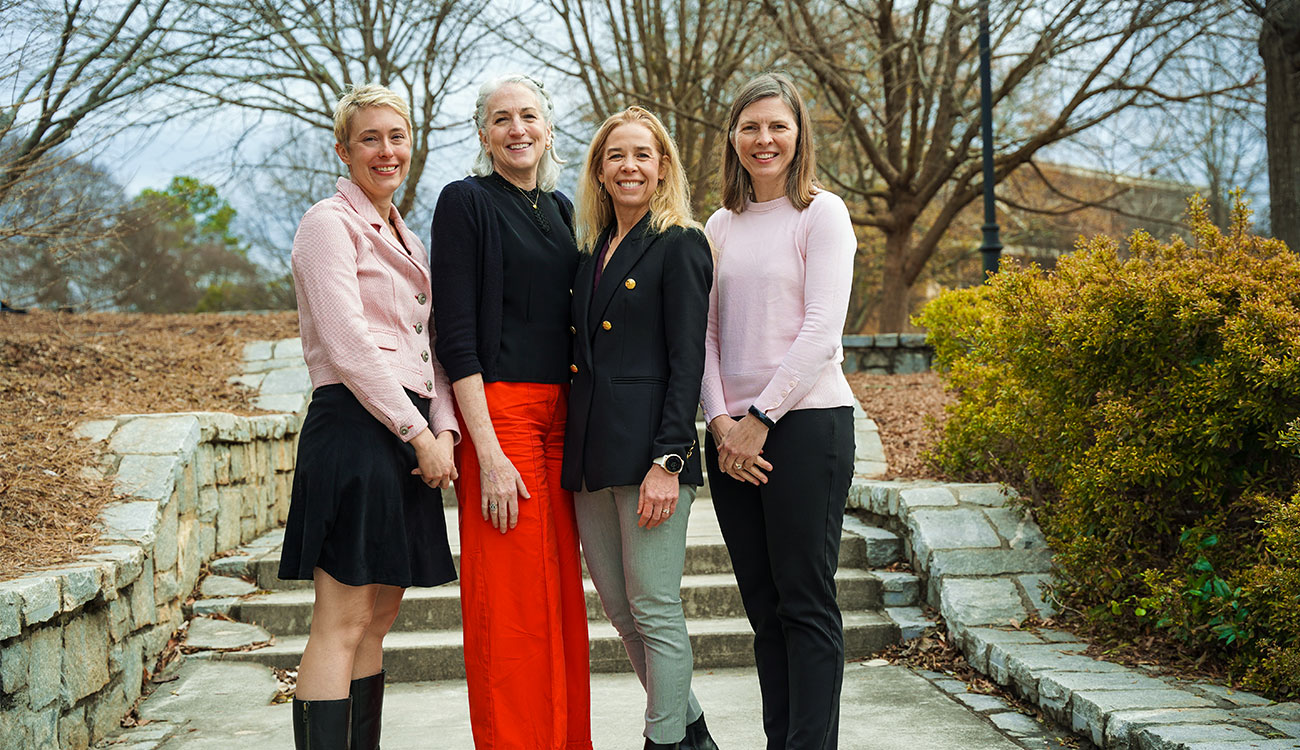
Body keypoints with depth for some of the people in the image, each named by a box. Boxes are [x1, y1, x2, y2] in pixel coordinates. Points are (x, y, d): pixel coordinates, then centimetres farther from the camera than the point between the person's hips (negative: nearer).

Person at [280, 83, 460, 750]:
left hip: (410, 430, 9)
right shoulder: (329, 224, -4)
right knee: (342, 623, -10)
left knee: (379, 615, 10)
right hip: (354, 426, -9)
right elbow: (349, 345, -14)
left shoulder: (404, 237, 21)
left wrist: (443, 430, 2)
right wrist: (419, 434, -13)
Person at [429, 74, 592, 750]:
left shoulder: (559, 208, 17)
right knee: (511, 600, -5)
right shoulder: (466, 202, -3)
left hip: (559, 414, 7)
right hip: (496, 411, -6)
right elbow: (456, 334, -10)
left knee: (562, 593, 9)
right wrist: (488, 452, -17)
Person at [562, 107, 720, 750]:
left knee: (654, 611, -3)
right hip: (590, 455, 8)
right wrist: (571, 455, 12)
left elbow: (687, 362, -11)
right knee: (620, 611, 13)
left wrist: (667, 461, -18)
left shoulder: (680, 244, -4)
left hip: (646, 449, -8)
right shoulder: (594, 250, 18)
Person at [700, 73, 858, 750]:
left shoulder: (821, 212, -1)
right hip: (732, 434, 5)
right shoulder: (720, 225, 15)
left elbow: (821, 329, -9)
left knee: (806, 603, -3)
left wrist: (760, 419, -12)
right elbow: (705, 332, 11)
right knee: (764, 607, 8)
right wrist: (721, 421, -3)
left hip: (805, 422, -5)